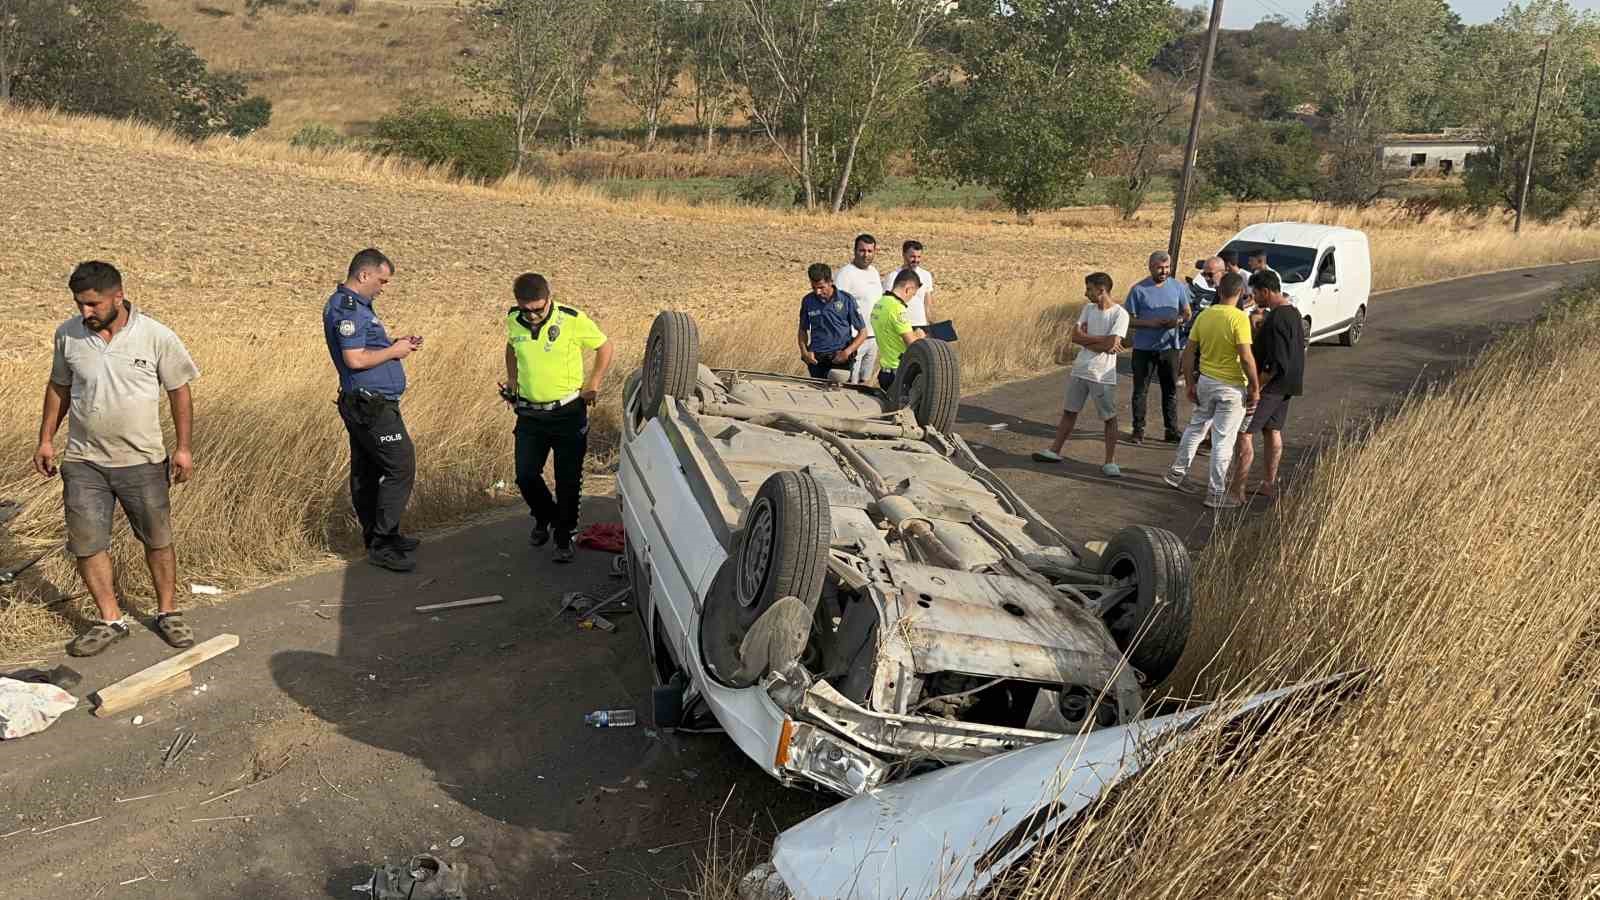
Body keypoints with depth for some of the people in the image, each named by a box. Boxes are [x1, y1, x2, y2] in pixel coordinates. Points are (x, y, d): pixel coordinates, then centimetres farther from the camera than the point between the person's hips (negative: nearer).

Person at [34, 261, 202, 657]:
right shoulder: (68, 334, -2)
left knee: (158, 540, 8)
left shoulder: (156, 337, -10)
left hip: (142, 461, -2)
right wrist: (45, 439, 10)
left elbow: (179, 391, -3)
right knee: (87, 545, 4)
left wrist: (183, 447, -5)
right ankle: (110, 621, 18)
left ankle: (168, 613, 24)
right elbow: (58, 387, 11)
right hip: (83, 462, 2)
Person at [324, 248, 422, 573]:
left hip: (366, 404, 11)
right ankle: (381, 544, -5)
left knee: (366, 471, 15)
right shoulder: (346, 308, -17)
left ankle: (376, 536, 25)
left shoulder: (357, 304, 16)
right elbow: (355, 358, -24)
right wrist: (393, 351, -13)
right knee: (401, 467, -10)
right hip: (371, 404, -11)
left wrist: (397, 342, 9)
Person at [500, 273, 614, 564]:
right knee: (525, 475, 4)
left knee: (568, 480, 5)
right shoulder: (513, 320, -4)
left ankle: (564, 536, 23)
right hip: (529, 414, 3)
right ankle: (544, 517, 33)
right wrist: (512, 379, 8)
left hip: (568, 413, -3)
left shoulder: (573, 321, -16)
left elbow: (604, 347, -2)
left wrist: (593, 385, -6)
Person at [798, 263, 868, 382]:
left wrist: (848, 352, -13)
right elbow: (803, 330, 18)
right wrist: (804, 352, 1)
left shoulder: (847, 300, -3)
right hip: (816, 360, 3)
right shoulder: (808, 301, 5)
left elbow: (862, 332, 1)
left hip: (840, 359, -3)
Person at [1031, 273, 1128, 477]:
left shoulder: (1120, 314, -12)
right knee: (1069, 412, 14)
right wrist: (1100, 339, -12)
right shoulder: (1088, 308, 7)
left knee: (1109, 418, 2)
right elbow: (1075, 336, -2)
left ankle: (1110, 462, 8)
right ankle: (1055, 451, 24)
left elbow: (1111, 346, -22)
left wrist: (1086, 339, -10)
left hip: (1103, 375, -6)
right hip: (1079, 371, 6)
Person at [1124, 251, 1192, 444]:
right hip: (1144, 348, -2)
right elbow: (1129, 319, -4)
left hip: (1169, 346, 3)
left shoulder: (1178, 287, 3)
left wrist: (1177, 321, -11)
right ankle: (1138, 429, 13)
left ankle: (1172, 430, 19)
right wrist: (1149, 322, -20)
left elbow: (1186, 313, 11)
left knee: (1170, 390, 10)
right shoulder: (1139, 289, -6)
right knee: (1140, 390, 3)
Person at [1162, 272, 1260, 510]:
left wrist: (1190, 383, 13)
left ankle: (1177, 472, 33)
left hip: (1206, 381, 5)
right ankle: (1216, 493, 9)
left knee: (1195, 427, 25)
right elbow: (1246, 357, -21)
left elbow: (1188, 353, 4)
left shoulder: (1203, 316, 0)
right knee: (1223, 440, 3)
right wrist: (1255, 387, -11)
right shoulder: (1239, 318, -17)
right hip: (1232, 387, -5)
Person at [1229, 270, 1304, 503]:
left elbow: (1275, 363, -26)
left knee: (1244, 433, -7)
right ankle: (1269, 485, 25)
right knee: (1273, 431, 17)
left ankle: (1237, 492, -7)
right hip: (1285, 386, 10)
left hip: (1270, 385, -10)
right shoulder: (1294, 313, 10)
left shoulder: (1276, 320, -22)